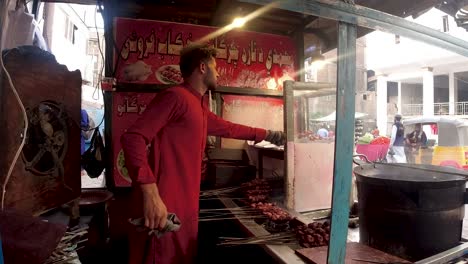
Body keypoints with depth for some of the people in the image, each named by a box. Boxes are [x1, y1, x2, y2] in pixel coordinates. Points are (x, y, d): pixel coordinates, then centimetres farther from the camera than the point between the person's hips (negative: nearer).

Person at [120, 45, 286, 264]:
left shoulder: (200, 109, 17)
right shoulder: (175, 96, -12)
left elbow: (228, 128, 32)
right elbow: (133, 137, -20)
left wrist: (267, 135, 38)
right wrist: (150, 193, -28)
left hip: (186, 208, 9)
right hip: (163, 208, -9)